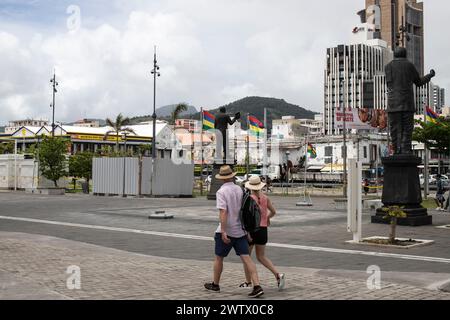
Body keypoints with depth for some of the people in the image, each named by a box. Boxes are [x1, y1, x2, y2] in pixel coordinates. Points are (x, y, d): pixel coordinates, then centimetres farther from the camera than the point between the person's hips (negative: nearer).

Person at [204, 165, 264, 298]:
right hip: (240, 230, 5)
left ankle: (215, 284, 28)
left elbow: (223, 212, -21)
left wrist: (223, 231, -23)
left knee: (218, 258, 13)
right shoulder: (240, 189, 7)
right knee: (246, 258, -1)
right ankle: (257, 286, -12)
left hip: (226, 232, -5)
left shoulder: (222, 191, -11)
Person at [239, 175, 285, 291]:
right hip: (263, 230, 5)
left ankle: (248, 282, 19)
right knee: (261, 257, 13)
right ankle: (278, 275, -5)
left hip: (251, 229, -5)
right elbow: (273, 212, 9)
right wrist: (268, 218, 30)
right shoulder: (265, 198, 3)